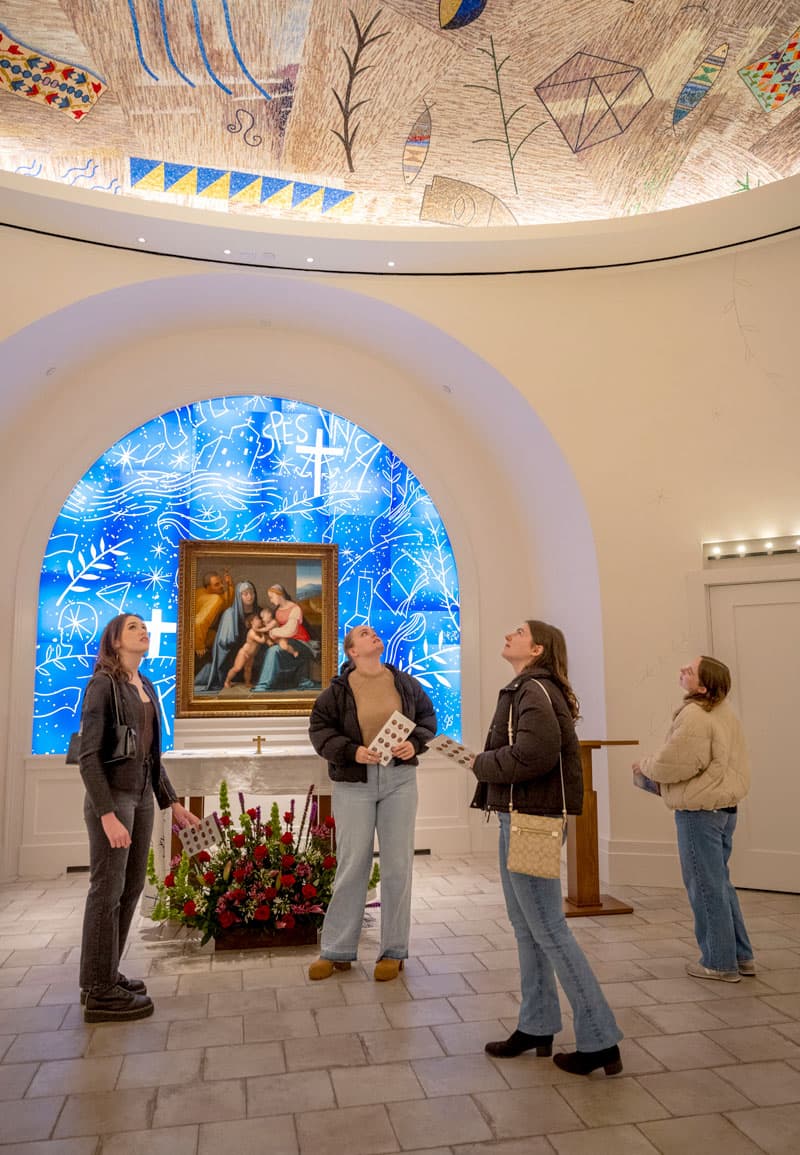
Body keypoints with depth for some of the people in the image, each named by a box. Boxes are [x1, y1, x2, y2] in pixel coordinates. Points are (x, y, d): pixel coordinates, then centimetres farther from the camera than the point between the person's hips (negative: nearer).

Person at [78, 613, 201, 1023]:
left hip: (141, 798, 8)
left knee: (131, 888, 13)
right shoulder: (103, 685, -10)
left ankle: (105, 975, 27)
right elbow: (88, 756, -15)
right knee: (107, 890, 0)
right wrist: (107, 813, -22)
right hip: (111, 796, -8)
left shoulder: (146, 688, 12)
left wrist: (172, 803, 14)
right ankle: (99, 992, 12)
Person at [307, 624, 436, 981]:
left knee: (397, 865, 7)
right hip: (354, 781, -2)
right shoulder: (338, 689, -3)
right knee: (351, 865, 4)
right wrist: (351, 751, -16)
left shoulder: (405, 682, 5)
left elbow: (427, 717, 12)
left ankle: (393, 952, 21)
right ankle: (337, 951, 19)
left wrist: (415, 743, -7)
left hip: (399, 778, 2)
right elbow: (319, 728, -2)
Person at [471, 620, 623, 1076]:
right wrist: (486, 761, -1)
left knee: (549, 930, -2)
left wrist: (481, 763, -14)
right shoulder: (526, 689, 15)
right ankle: (537, 1027, 30)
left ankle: (600, 1041, 8)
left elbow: (534, 754, -28)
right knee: (527, 928, 17)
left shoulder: (534, 690, -15)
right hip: (519, 817, 10)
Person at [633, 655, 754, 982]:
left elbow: (671, 765, -22)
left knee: (705, 887, 2)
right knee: (720, 883, 20)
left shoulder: (694, 717, -21)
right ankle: (741, 955, 27)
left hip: (699, 811, -10)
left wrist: (645, 765, -2)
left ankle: (719, 962, 13)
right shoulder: (724, 713, 10)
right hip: (724, 806, 10)